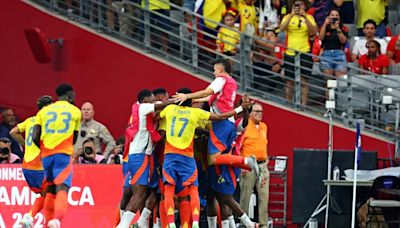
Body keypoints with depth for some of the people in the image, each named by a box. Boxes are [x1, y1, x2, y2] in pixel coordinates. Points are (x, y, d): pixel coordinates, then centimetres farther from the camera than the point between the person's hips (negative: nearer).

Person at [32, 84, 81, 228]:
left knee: (50, 190, 20)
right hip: (64, 154, -3)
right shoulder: (75, 111, 10)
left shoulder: (44, 111, 13)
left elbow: (35, 137, 5)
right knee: (62, 189, -15)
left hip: (46, 154, 3)